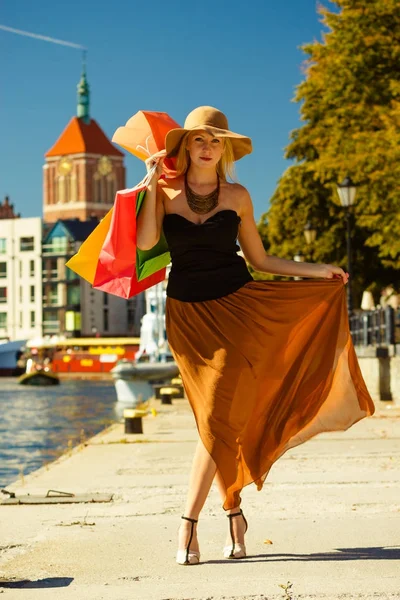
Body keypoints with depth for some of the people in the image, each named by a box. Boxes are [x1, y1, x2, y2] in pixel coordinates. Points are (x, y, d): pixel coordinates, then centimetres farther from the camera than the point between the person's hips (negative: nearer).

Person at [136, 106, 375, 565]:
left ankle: (188, 523, -6)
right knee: (218, 420, 1)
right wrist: (152, 183, -10)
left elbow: (259, 260, 13)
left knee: (219, 416, -9)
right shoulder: (165, 192, 4)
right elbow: (145, 242, -13)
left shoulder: (237, 197, 7)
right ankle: (234, 514, 13)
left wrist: (316, 271, 11)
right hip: (188, 314, 0)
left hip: (236, 306, 0)